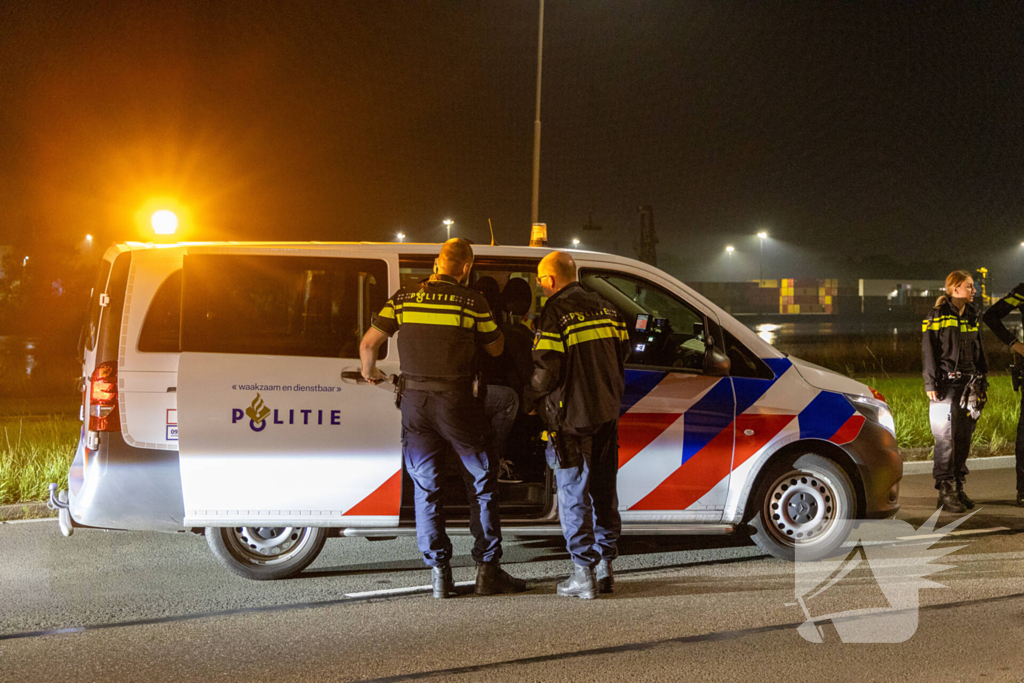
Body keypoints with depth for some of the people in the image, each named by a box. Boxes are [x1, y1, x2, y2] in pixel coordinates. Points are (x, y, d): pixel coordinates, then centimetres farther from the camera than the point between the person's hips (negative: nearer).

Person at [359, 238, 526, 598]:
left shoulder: (404, 298, 4)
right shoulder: (471, 301, -3)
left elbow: (368, 343, 2)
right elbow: (495, 349, 9)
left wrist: (369, 372, 21)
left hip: (414, 399, 3)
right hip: (456, 400, -3)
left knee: (426, 487, 10)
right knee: (482, 483, 10)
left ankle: (438, 572, 9)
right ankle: (488, 570, 10)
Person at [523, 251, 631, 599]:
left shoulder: (554, 315, -13)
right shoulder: (604, 308, 10)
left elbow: (548, 370, -17)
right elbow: (622, 354, 15)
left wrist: (530, 398, 1)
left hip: (572, 417, -7)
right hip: (607, 413, 7)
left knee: (574, 495, 0)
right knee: (604, 491, 14)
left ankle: (584, 573, 0)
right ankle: (605, 567, 20)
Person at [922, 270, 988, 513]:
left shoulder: (971, 317, 14)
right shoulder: (938, 317, -6)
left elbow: (978, 351, 20)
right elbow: (928, 352, -7)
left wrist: (981, 379, 15)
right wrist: (931, 384, -12)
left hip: (968, 384, 7)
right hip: (946, 385, -6)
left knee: (964, 437, 8)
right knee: (946, 438, -7)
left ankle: (958, 487, 15)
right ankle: (945, 491, -4)